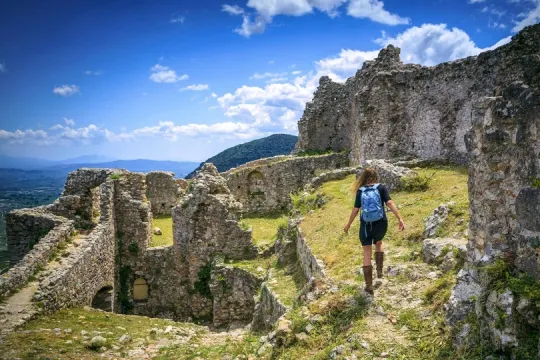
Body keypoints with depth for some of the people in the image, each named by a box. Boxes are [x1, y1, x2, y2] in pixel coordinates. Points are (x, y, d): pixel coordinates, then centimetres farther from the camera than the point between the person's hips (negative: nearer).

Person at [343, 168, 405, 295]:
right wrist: (400, 219, -15)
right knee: (379, 243, 32)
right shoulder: (381, 188, -2)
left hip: (366, 225, -1)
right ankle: (379, 270, 24)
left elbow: (356, 209, -1)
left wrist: (348, 225, 10)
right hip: (381, 223, 1)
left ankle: (369, 285, 9)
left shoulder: (360, 191, 0)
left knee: (367, 253, 7)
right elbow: (390, 203, -14)